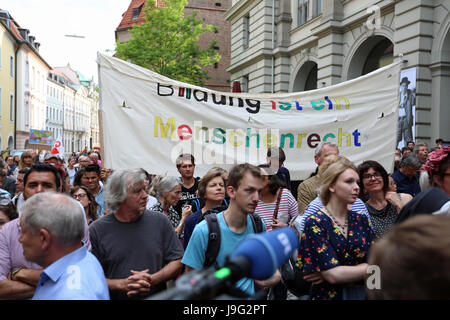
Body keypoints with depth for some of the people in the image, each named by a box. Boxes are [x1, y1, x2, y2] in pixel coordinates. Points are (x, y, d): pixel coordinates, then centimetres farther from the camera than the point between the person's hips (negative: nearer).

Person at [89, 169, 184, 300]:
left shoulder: (160, 221, -5)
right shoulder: (96, 230, -10)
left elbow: (177, 262, -3)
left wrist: (151, 280, -17)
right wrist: (122, 284, -21)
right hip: (115, 296, -1)